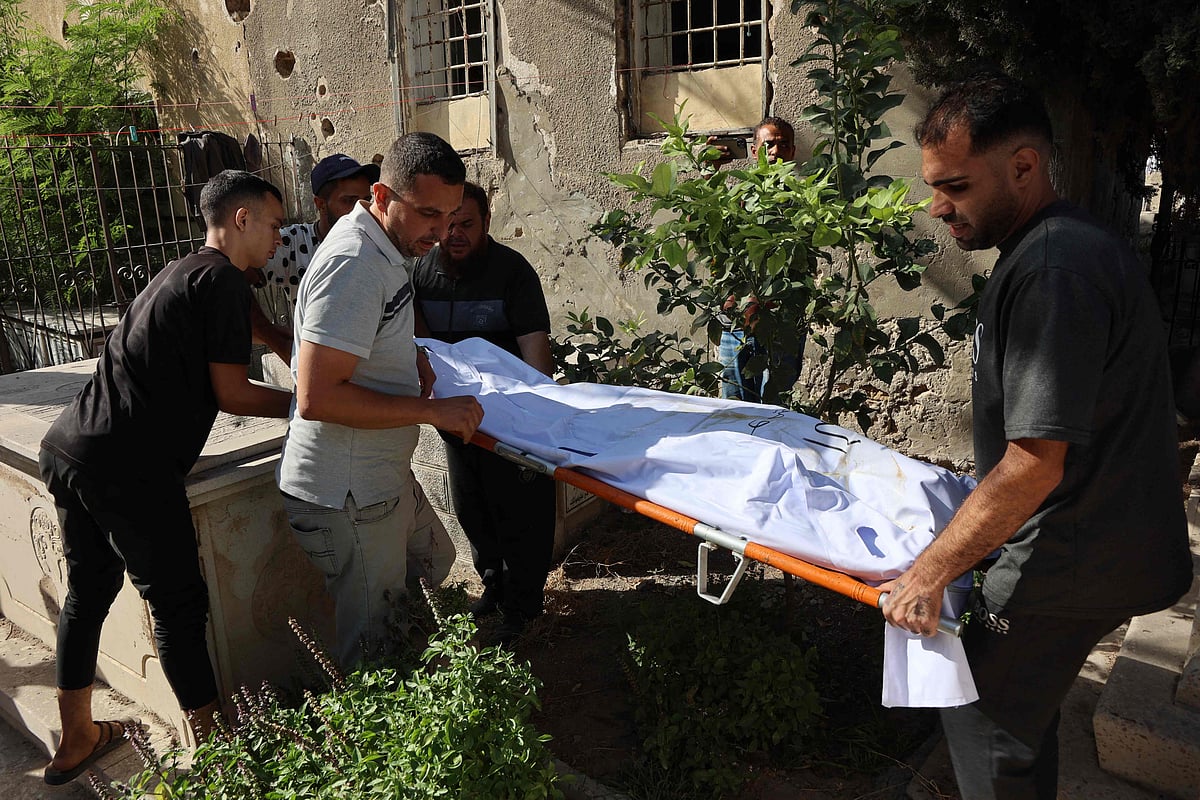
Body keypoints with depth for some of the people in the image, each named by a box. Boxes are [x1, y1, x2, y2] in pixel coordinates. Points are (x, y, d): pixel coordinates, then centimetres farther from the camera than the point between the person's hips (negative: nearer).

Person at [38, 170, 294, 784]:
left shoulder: (180, 274, 21)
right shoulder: (222, 280, -8)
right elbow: (231, 393, -8)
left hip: (67, 447, 10)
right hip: (128, 467, -10)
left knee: (88, 592, 20)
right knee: (178, 603, 1)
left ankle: (75, 741, 36)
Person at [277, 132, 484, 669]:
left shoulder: (387, 247, 7)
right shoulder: (353, 264, -25)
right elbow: (316, 398, -29)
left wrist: (412, 355, 7)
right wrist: (432, 411, -23)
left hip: (384, 477, 10)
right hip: (346, 498, -10)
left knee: (434, 564, 28)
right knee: (373, 650, 4)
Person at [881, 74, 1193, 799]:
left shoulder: (1054, 271, -25)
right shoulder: (1077, 245, 9)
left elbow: (1034, 465, -28)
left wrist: (931, 570, -19)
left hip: (1069, 563, -10)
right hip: (1103, 543, 10)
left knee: (983, 722, 3)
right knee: (1021, 708, 23)